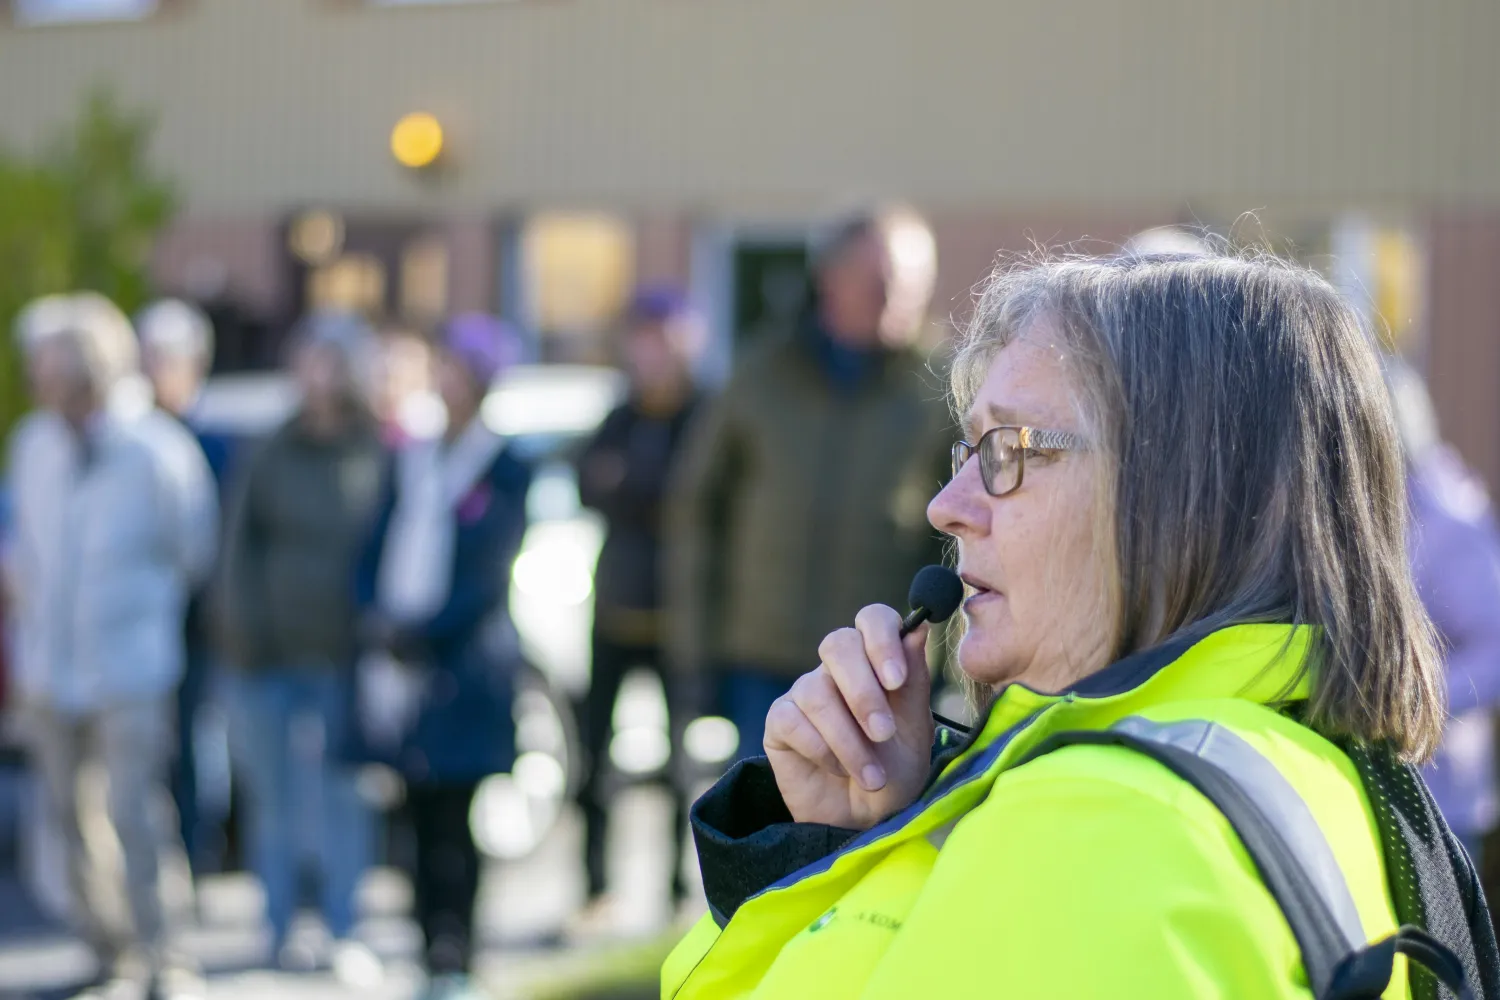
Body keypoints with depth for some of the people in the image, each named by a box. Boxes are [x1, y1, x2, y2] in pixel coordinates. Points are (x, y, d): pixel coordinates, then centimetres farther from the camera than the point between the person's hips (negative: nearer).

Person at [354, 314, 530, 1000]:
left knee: (453, 820, -7)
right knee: (422, 817, 5)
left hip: (465, 662, -5)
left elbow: (489, 575, -7)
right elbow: (380, 550, 14)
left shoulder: (505, 470, -1)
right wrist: (377, 617, -4)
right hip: (401, 657, 5)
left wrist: (424, 631, -13)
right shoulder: (414, 460, 15)